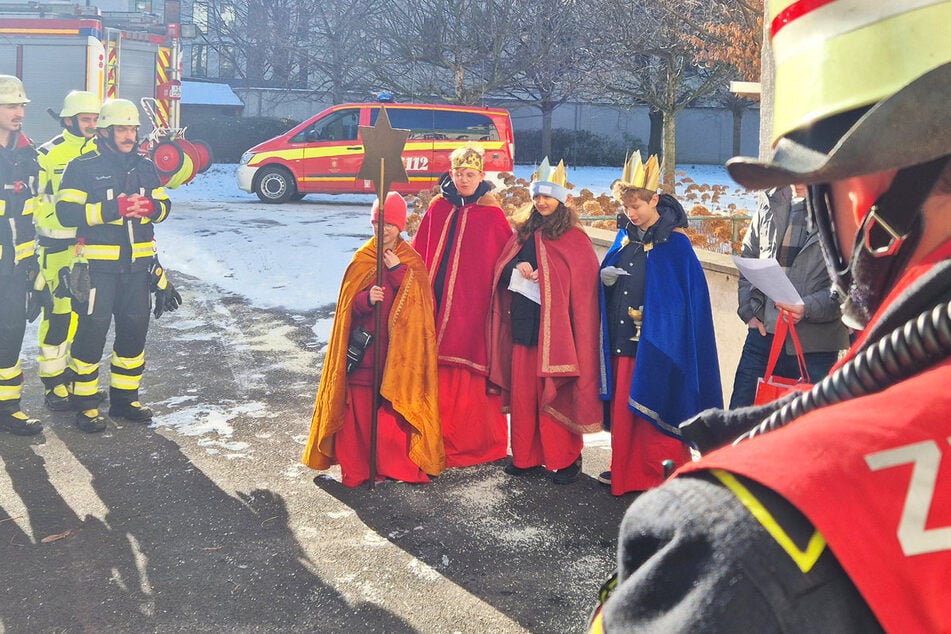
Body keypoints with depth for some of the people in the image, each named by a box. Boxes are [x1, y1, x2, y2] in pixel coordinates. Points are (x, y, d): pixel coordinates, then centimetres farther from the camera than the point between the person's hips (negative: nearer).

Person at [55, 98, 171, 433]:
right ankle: (85, 404, 8)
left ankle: (124, 398, 26)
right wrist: (111, 209, -25)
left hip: (137, 265, 6)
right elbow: (66, 213, -14)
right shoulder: (83, 167, -6)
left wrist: (150, 207, -11)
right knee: (92, 332, -3)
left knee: (134, 331, 11)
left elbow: (164, 205, 13)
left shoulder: (145, 167, 11)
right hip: (97, 264, -5)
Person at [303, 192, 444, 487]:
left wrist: (398, 271, -14)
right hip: (364, 345, 0)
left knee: (396, 405, 0)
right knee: (360, 405, -1)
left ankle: (399, 464, 13)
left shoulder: (411, 261, 6)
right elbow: (348, 304, 3)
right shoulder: (361, 260, 5)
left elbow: (422, 301, -6)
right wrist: (366, 299, -18)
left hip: (398, 348, 0)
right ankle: (357, 466, 8)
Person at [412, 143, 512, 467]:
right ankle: (440, 438, 18)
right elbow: (418, 255, 9)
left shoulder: (492, 216, -1)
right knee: (436, 375, 5)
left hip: (472, 307, -3)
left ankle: (478, 442, 15)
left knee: (469, 377, 1)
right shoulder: (437, 209, 7)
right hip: (436, 304, 3)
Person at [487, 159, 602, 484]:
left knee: (555, 394, -2)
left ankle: (565, 459, 11)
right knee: (522, 393, 7)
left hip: (555, 329, -5)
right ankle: (525, 456, 19)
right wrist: (518, 269, -8)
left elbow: (585, 289, -3)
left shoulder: (575, 239, -2)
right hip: (523, 325, 5)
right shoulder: (523, 233, 13)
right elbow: (500, 270, 12)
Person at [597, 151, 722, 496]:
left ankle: (662, 476, 11)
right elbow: (607, 272, 18)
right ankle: (625, 469, 24)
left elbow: (689, 296, -10)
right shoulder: (625, 236, 9)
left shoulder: (674, 244, -10)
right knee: (622, 406, 12)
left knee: (654, 409, -1)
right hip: (622, 339, 6)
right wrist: (606, 277, -3)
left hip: (656, 343, -6)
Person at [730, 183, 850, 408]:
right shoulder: (771, 204, 9)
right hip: (763, 333, 4)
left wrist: (809, 308, -23)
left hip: (814, 347, -4)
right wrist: (749, 311, 9)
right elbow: (747, 259, 19)